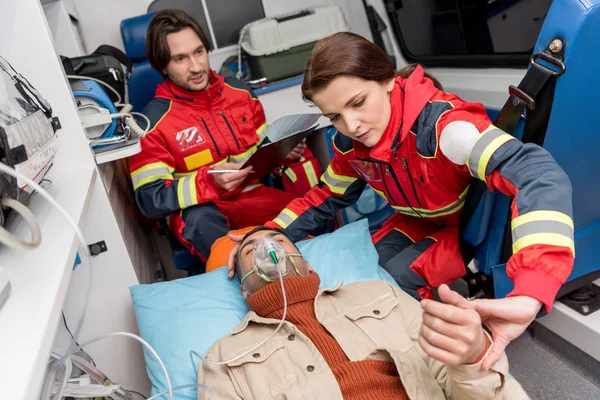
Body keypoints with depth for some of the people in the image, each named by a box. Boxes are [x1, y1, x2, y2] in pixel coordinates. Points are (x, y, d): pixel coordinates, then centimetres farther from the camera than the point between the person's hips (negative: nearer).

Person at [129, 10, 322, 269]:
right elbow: (150, 200, -13)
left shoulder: (239, 91, 5)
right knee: (200, 221, -39)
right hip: (203, 208, -3)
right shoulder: (153, 121, -8)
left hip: (257, 194, 4)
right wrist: (210, 181, -29)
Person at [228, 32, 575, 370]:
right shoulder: (351, 142, -15)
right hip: (423, 220, 6)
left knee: (398, 276, -22)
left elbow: (541, 176, -50)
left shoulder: (440, 123, -38)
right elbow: (327, 198, 1)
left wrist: (529, 296, -64)